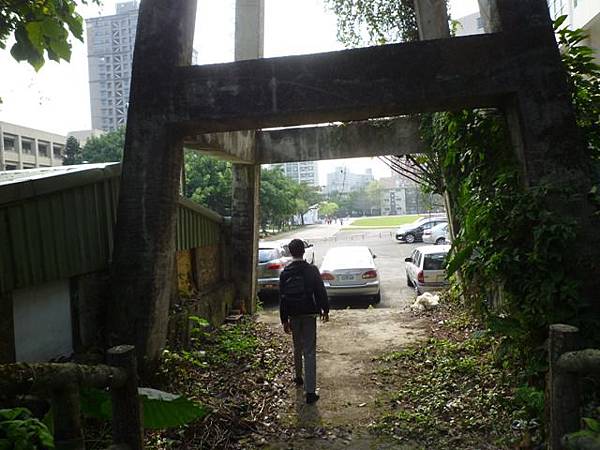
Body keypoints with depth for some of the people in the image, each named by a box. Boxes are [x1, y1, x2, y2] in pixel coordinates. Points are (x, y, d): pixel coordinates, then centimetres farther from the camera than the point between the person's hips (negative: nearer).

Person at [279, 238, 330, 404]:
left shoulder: (285, 273, -3)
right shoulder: (312, 270, -9)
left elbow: (282, 298, 0)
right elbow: (321, 292, -6)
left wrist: (284, 320, 7)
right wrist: (325, 310, 9)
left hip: (294, 316, 3)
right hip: (309, 315, -2)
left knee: (297, 348, 23)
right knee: (309, 352, -2)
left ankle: (298, 377, 40)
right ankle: (310, 391, -4)